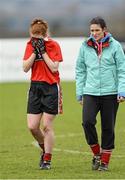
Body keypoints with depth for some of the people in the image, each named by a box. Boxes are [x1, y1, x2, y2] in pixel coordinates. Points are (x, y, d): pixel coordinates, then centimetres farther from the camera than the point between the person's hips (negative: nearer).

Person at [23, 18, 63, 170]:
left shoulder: (53, 45, -7)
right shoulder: (30, 45, 6)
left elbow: (54, 68, -15)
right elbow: (25, 68, -1)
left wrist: (43, 51, -15)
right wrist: (35, 51, -10)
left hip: (51, 88, -4)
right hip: (35, 87, 4)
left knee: (47, 126, -4)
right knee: (32, 126, -1)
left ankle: (47, 160, 6)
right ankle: (45, 149, 26)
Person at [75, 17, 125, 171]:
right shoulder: (85, 47, 5)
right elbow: (80, 70, 11)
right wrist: (79, 93, 8)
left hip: (110, 93, -1)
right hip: (90, 93, 1)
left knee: (108, 128, 3)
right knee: (87, 121, -18)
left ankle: (105, 160, 16)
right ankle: (96, 153, 3)